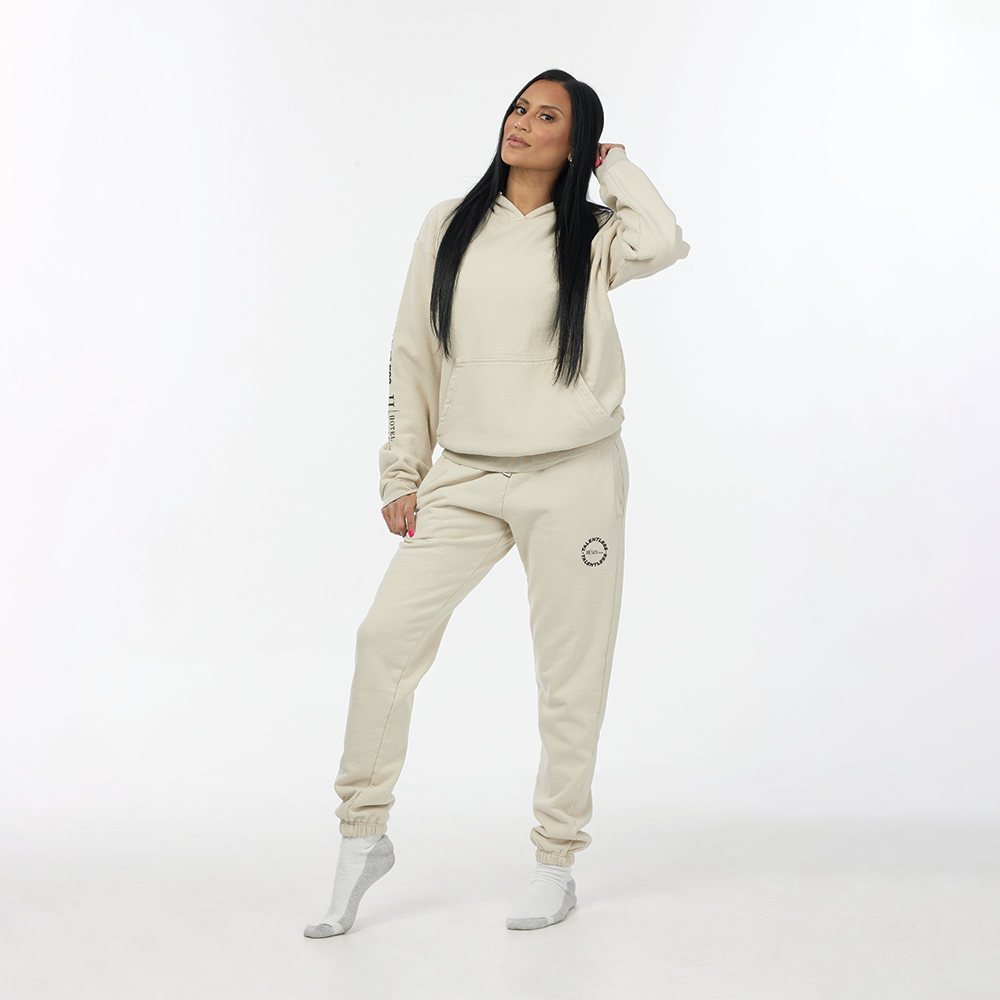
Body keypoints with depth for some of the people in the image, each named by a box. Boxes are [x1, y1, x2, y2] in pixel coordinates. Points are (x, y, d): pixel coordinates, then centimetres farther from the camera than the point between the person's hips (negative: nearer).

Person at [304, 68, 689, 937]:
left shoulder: (591, 237, 3)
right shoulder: (450, 227, 9)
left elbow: (664, 244, -20)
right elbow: (413, 358, 11)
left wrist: (615, 164, -3)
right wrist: (401, 473, 7)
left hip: (574, 478, -2)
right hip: (465, 476, 2)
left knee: (569, 669, 3)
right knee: (386, 634, -7)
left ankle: (556, 865, 18)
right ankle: (364, 835, 9)